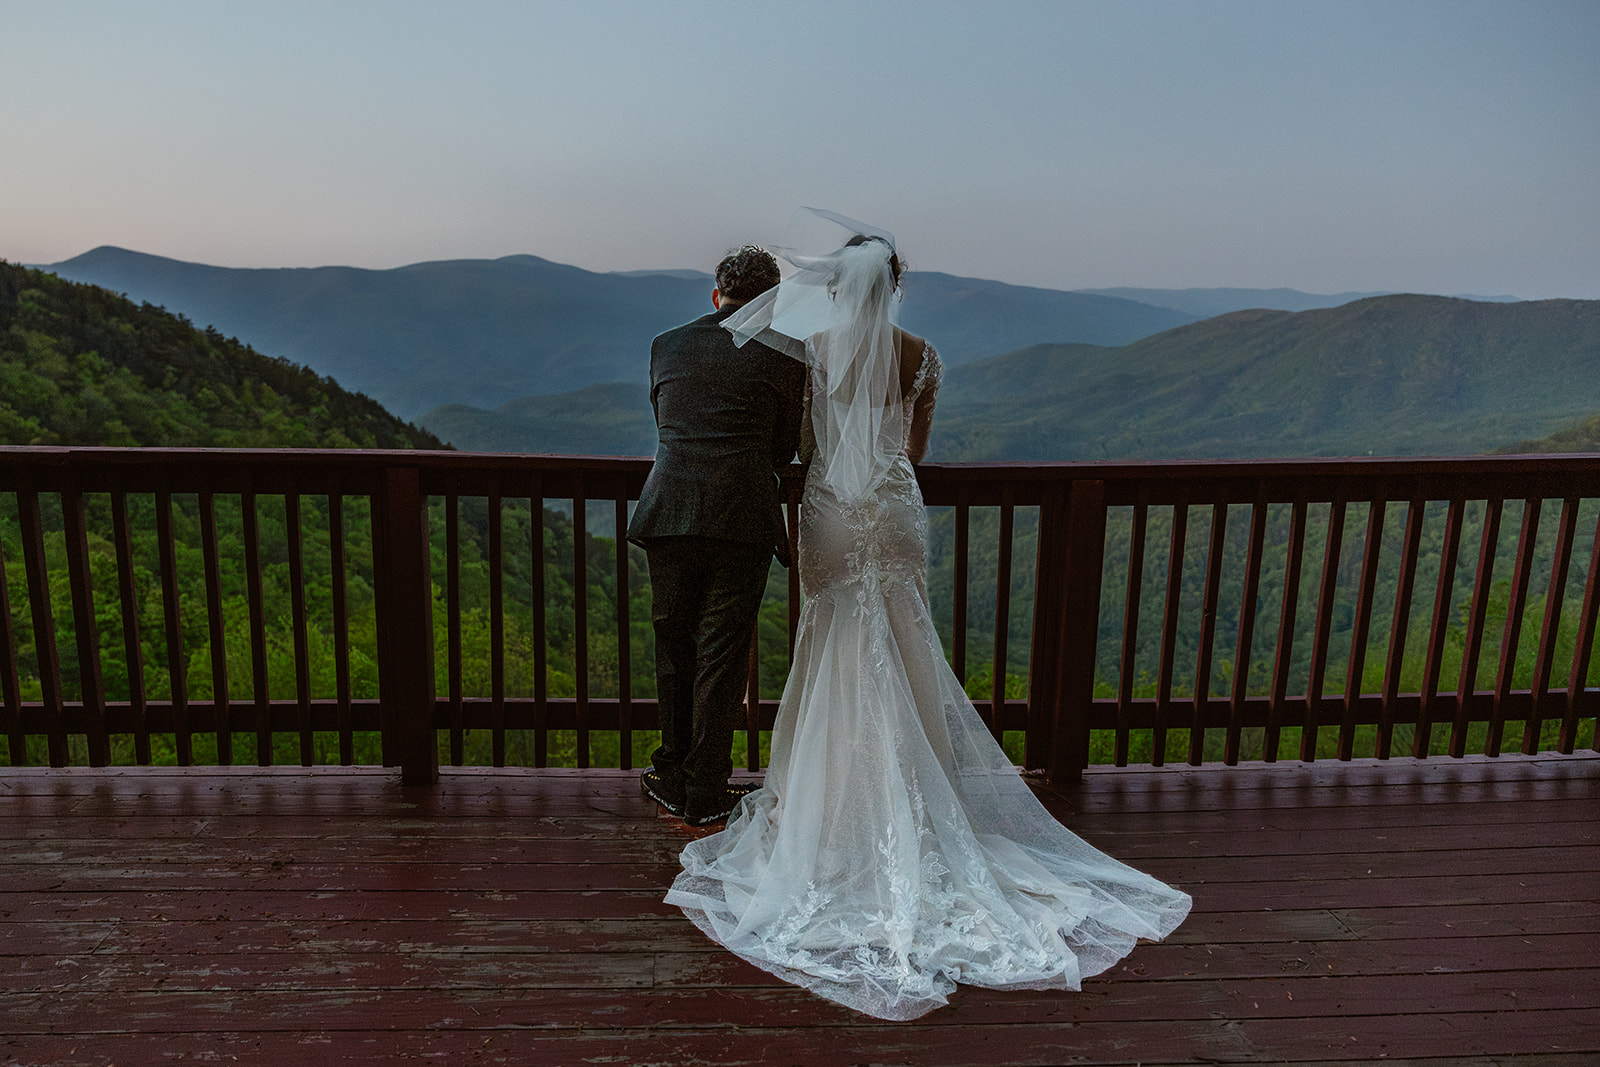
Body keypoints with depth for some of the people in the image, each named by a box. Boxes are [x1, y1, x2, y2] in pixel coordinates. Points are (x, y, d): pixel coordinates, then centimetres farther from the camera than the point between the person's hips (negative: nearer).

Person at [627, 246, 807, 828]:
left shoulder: (667, 344, 13)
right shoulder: (784, 356, 3)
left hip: (668, 512, 3)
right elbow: (785, 445, 11)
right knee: (722, 657, 5)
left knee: (674, 649, 16)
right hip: (742, 518, -3)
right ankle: (706, 793, 13)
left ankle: (672, 777, 28)